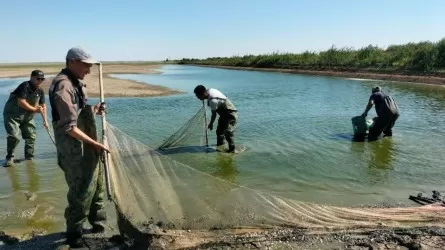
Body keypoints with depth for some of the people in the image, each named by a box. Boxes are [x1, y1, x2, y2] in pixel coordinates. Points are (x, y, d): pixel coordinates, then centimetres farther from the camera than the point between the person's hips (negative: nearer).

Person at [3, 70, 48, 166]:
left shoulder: (40, 91, 2)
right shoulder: (25, 86, -20)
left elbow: (43, 106, 10)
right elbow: (21, 102, -28)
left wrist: (45, 120, 7)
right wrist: (35, 109, -20)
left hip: (27, 116, 7)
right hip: (12, 114, -7)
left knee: (31, 136, 7)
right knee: (14, 136, -16)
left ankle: (29, 157, 22)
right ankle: (9, 158, 2)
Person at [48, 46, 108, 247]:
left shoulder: (75, 83, 11)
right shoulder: (63, 86, -20)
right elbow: (69, 127, -24)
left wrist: (94, 110, 4)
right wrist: (94, 143, -20)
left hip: (86, 146, 10)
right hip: (74, 149, -10)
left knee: (96, 183, 21)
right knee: (81, 192, 0)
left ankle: (97, 221, 40)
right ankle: (73, 234, 19)